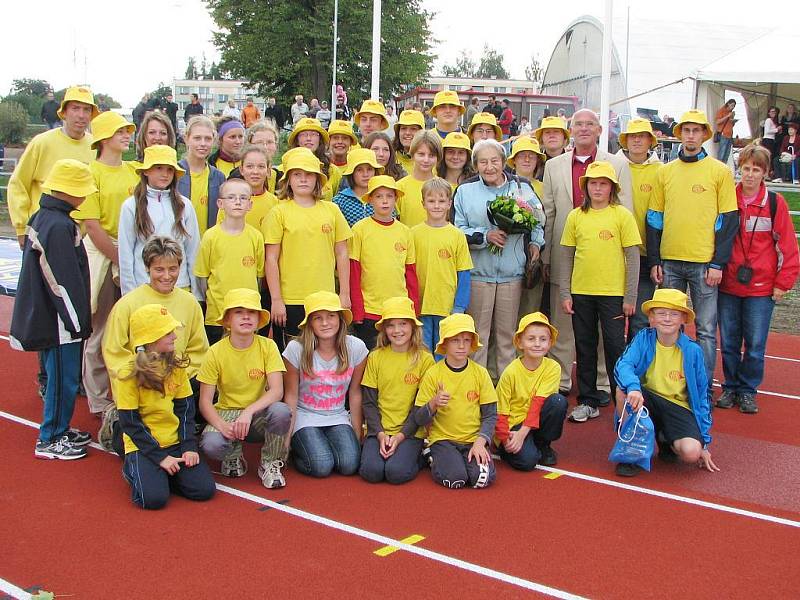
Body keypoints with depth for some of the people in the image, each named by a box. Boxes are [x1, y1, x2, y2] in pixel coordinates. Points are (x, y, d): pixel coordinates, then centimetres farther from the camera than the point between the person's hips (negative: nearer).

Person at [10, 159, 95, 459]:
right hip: (60, 320, -10)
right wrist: (77, 320, -17)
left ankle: (59, 429, 33)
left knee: (61, 375, 20)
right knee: (63, 378, 1)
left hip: (47, 317, 10)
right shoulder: (60, 226, -22)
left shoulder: (41, 217, 9)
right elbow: (64, 280, -24)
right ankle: (50, 440, 12)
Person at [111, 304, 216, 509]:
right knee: (153, 498, -24)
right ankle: (133, 470, 8)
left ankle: (163, 473, 12)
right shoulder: (129, 375, -11)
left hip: (175, 443, 4)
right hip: (142, 445, -4)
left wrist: (189, 447, -7)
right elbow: (130, 423, -11)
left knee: (204, 489, -14)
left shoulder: (177, 367, 4)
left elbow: (186, 410, 5)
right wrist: (160, 457, -15)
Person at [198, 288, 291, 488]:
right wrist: (221, 424, -28)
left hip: (259, 413, 0)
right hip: (227, 412, 0)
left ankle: (271, 464, -6)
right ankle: (233, 458, 7)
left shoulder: (267, 346, -7)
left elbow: (277, 391, -16)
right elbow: (205, 401, -9)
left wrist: (249, 411, -33)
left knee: (281, 411, -34)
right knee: (211, 444, -33)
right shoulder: (215, 352, -8)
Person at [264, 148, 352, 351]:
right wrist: (276, 300, -6)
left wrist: (345, 294, 8)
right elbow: (271, 259, -2)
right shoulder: (279, 212, -1)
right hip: (290, 302, -2)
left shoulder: (331, 210, 7)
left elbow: (341, 255, 11)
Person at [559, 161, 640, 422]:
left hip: (613, 293, -3)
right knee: (584, 347, 10)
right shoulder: (576, 216, 5)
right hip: (581, 293, 3)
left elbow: (633, 257, -3)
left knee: (615, 346, 1)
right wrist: (565, 293, 3)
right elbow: (567, 256, 8)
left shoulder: (622, 215, -3)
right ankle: (588, 401, 20)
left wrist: (630, 297, -6)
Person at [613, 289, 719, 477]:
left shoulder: (692, 350, -6)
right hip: (648, 401, 1)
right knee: (623, 390, -32)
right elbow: (623, 364, -23)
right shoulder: (644, 339, -6)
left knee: (691, 453, -28)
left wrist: (704, 442, 1)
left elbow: (701, 396, 1)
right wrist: (633, 387, -47)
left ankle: (667, 442, 10)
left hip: (678, 407, -1)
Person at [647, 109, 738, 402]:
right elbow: (654, 218, 10)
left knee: (706, 329, 2)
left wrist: (718, 263, -8)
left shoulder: (720, 171, 1)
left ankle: (704, 389, 10)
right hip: (669, 262, 3)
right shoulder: (665, 172, 10)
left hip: (705, 264, -3)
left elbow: (728, 220, -1)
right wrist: (654, 261, 4)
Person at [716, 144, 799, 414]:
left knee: (755, 345, 4)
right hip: (727, 286, 2)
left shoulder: (775, 203, -4)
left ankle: (748, 391, 19)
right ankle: (731, 388, 25)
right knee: (728, 343, 10)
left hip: (761, 288, -2)